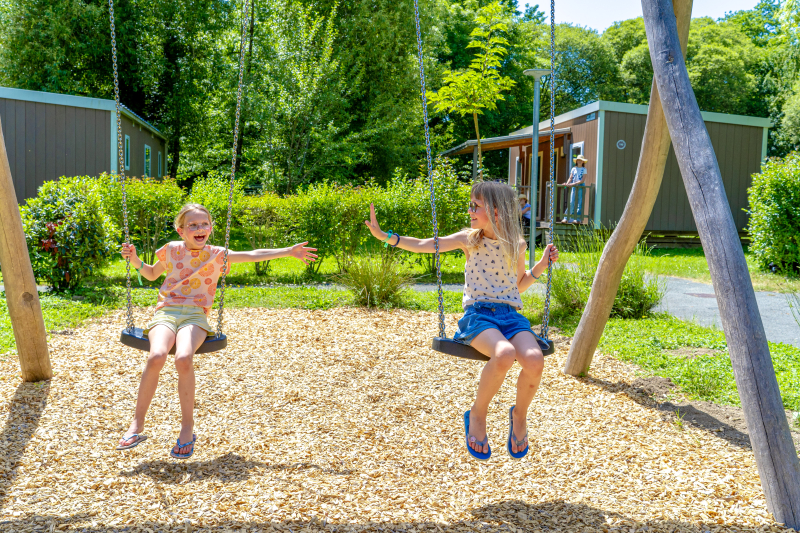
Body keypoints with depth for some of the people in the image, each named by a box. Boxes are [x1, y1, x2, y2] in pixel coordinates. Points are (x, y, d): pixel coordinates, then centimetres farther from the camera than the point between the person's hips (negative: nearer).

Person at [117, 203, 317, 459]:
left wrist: (289, 251, 9)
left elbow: (253, 255, 13)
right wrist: (135, 259, 14)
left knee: (184, 358, -32)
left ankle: (187, 427, -16)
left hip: (195, 315, -1)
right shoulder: (171, 250, 14)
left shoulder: (217, 254, 11)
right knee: (157, 355, -31)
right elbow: (152, 274, 32)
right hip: (166, 312, 1)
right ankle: (137, 423, -15)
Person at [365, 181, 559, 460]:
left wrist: (541, 265, 13)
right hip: (478, 313, -2)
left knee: (534, 360, -30)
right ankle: (477, 415, -8)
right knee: (504, 355, -36)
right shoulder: (469, 239, 8)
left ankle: (519, 414, 3)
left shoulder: (516, 245, 12)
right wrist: (384, 235, -1)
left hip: (510, 314, 2)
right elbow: (422, 245, 5)